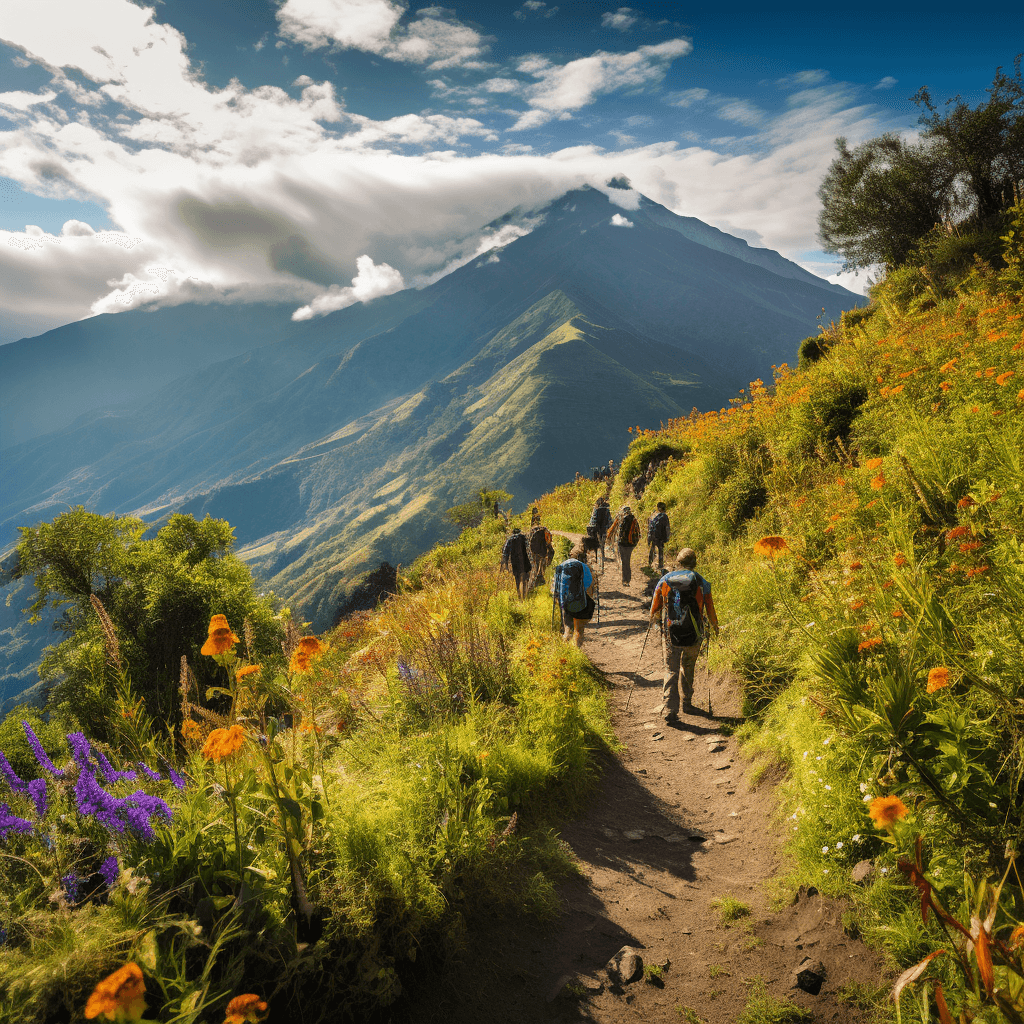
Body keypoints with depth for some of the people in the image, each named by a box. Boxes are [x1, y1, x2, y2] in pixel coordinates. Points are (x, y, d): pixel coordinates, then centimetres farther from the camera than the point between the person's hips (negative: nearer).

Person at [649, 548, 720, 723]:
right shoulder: (701, 583, -3)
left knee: (671, 671, 5)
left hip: (670, 634, 0)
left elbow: (655, 608, 7)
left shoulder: (664, 580, 0)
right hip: (693, 635, 0)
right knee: (688, 668, 21)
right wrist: (715, 625, 24)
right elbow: (710, 610, 4)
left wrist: (653, 617, 30)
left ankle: (669, 711, -5)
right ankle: (687, 704, 33)